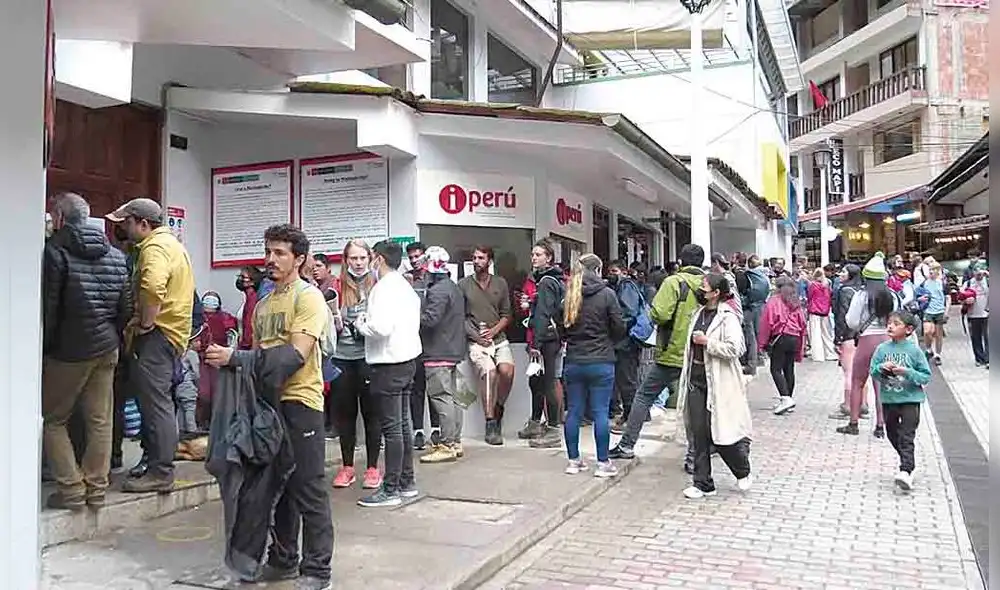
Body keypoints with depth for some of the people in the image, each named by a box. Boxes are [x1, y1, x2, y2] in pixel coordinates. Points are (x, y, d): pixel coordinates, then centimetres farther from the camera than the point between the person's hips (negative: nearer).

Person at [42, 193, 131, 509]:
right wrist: (111, 335, 16)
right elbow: (126, 307, 9)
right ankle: (96, 489, 14)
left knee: (53, 419, 8)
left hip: (67, 351, -5)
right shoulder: (115, 256, 9)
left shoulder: (55, 250, -10)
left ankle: (72, 489, 5)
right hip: (106, 349, 5)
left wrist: (44, 346, -1)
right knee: (100, 420, 9)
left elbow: (47, 306, -11)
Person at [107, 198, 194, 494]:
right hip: (172, 333, 11)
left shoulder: (155, 247, -13)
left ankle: (161, 473, -4)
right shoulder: (172, 244, 21)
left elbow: (153, 287, -32)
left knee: (155, 403, -7)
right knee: (156, 402, 17)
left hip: (157, 335, -11)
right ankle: (154, 461, 26)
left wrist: (145, 323, -20)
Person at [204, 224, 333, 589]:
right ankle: (283, 559, 28)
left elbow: (296, 355, -19)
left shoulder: (308, 297, -9)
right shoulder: (263, 304, 16)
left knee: (308, 490, -2)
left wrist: (234, 357, -21)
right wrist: (225, 359, 2)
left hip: (300, 401, -8)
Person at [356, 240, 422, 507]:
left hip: (389, 364, -10)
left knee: (391, 427, -4)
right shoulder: (406, 286, 15)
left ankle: (390, 489, 3)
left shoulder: (384, 288, -14)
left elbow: (381, 327, -26)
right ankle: (407, 482, 24)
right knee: (403, 423, 15)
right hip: (407, 358, 10)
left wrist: (361, 324, -6)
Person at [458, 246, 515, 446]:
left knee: (507, 370, -23)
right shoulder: (463, 284, 4)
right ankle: (491, 424, -19)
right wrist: (475, 335, -8)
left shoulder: (500, 283, 12)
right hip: (476, 341, -2)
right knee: (489, 371, -26)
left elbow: (506, 315, 12)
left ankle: (498, 409, 5)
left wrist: (494, 330, -5)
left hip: (498, 338, 2)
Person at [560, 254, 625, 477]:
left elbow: (561, 329, 6)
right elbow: (620, 328, -5)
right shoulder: (607, 294, -8)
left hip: (572, 362, 3)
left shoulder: (568, 296, 1)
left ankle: (573, 460, 18)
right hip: (601, 362, -3)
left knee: (573, 411, 10)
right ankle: (603, 463, 9)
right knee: (600, 412, 3)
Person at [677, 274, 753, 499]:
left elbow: (734, 348, -23)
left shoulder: (728, 317, -12)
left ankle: (743, 472, 29)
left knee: (720, 433, 1)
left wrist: (707, 341, -18)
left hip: (718, 383, -7)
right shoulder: (699, 313, 12)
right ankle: (703, 484, 16)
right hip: (696, 379, 7)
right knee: (699, 435, 6)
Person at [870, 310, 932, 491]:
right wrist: (881, 367, -17)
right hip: (888, 399, 5)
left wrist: (907, 372, -21)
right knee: (892, 434, 15)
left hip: (910, 399, -5)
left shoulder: (914, 350, -7)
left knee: (906, 437, -10)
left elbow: (926, 376, -7)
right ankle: (908, 462, 34)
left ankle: (906, 471, -14)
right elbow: (872, 372, 3)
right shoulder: (882, 349, 2)